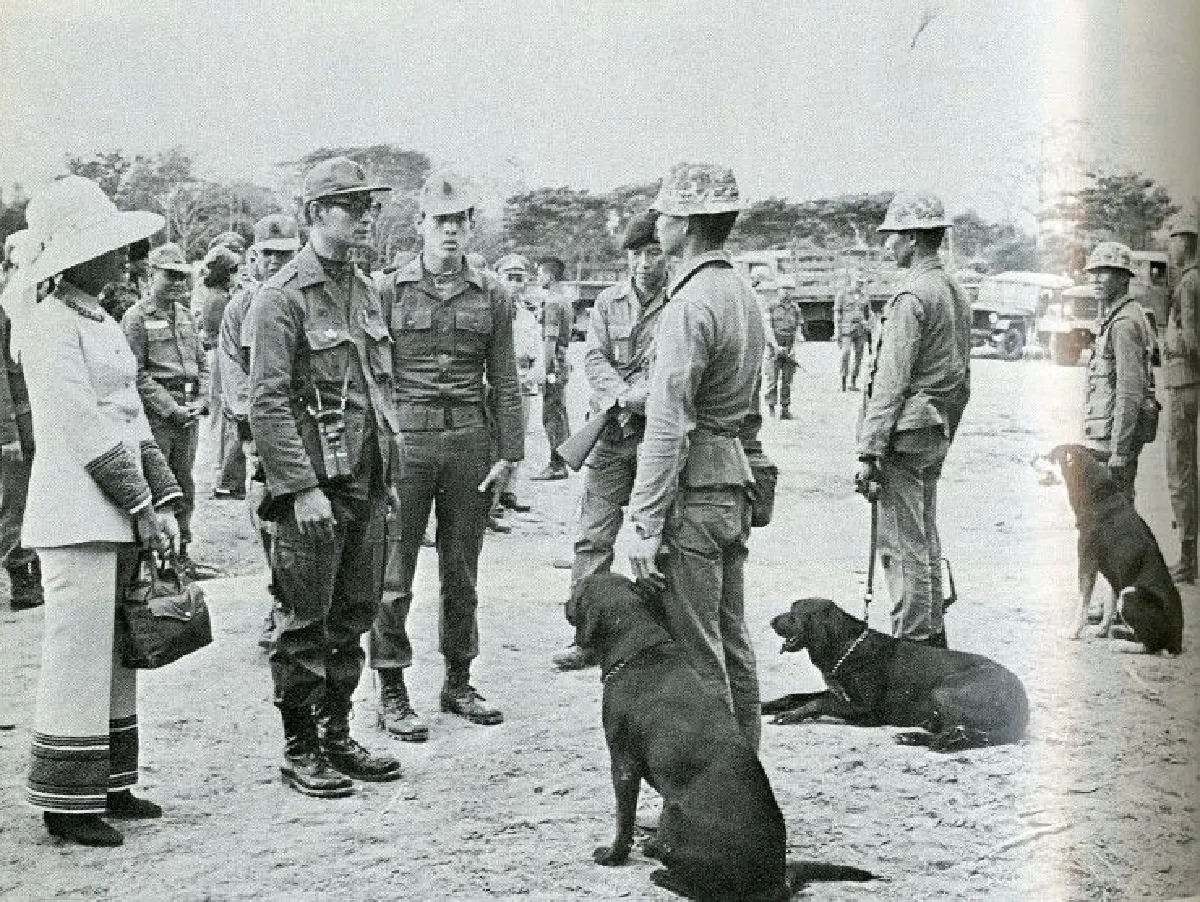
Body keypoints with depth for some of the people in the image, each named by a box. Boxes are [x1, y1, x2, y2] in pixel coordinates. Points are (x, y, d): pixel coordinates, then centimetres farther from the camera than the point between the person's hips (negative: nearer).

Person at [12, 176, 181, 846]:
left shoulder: (105, 323, 17)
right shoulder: (49, 324, -11)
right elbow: (84, 429, -15)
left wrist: (163, 500, 8)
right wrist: (140, 506, -14)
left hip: (120, 513, 9)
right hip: (77, 516, -9)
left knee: (118, 652, 12)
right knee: (79, 656, -4)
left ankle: (109, 784, 21)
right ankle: (67, 800, 4)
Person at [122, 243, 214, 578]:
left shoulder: (185, 315, 15)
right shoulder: (136, 317, -6)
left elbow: (201, 362, 19)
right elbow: (138, 374, -11)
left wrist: (201, 401, 3)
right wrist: (172, 409, -14)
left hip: (188, 415, 7)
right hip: (156, 414, -7)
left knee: (184, 484, 11)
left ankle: (182, 553, 20)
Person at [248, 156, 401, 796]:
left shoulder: (366, 292, 14)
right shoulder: (282, 297, -10)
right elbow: (268, 403, -15)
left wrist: (388, 477, 16)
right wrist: (303, 488, -19)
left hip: (366, 482, 8)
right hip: (313, 484, -7)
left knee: (353, 616, 13)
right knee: (305, 623, 0)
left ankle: (336, 737, 24)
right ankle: (299, 751, 10)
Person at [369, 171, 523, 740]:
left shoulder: (491, 296, 8)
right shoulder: (390, 291, 1)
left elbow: (503, 382, 8)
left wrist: (508, 453, 3)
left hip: (470, 442, 3)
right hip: (406, 441, -2)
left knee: (461, 570, 11)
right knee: (394, 570, -1)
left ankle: (458, 682, 22)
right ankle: (391, 693, 6)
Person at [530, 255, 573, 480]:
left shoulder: (552, 303, -15)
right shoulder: (566, 301, 16)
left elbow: (551, 341, -19)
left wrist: (544, 371, -19)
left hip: (553, 364, -10)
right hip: (564, 362, 10)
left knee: (552, 417, -7)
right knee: (560, 415, 13)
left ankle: (556, 466, -6)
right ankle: (560, 464, 19)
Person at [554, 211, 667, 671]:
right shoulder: (609, 301, 11)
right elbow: (594, 358, 3)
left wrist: (642, 395, -20)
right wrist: (622, 395, -14)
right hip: (612, 431, 3)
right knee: (594, 535, 1)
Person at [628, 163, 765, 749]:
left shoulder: (690, 304, -16)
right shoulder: (744, 294, 14)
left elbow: (667, 427, -20)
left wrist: (646, 524, -19)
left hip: (693, 489, -10)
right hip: (736, 485, 10)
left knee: (695, 655, -3)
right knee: (734, 644, 15)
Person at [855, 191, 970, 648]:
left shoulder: (912, 295, -16)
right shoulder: (955, 290, 14)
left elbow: (891, 383, -19)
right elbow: (961, 377, 19)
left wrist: (868, 452, -18)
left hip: (905, 433, -10)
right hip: (936, 434, 10)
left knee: (902, 546, -5)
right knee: (925, 541, 16)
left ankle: (911, 642, -2)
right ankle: (933, 635, 22)